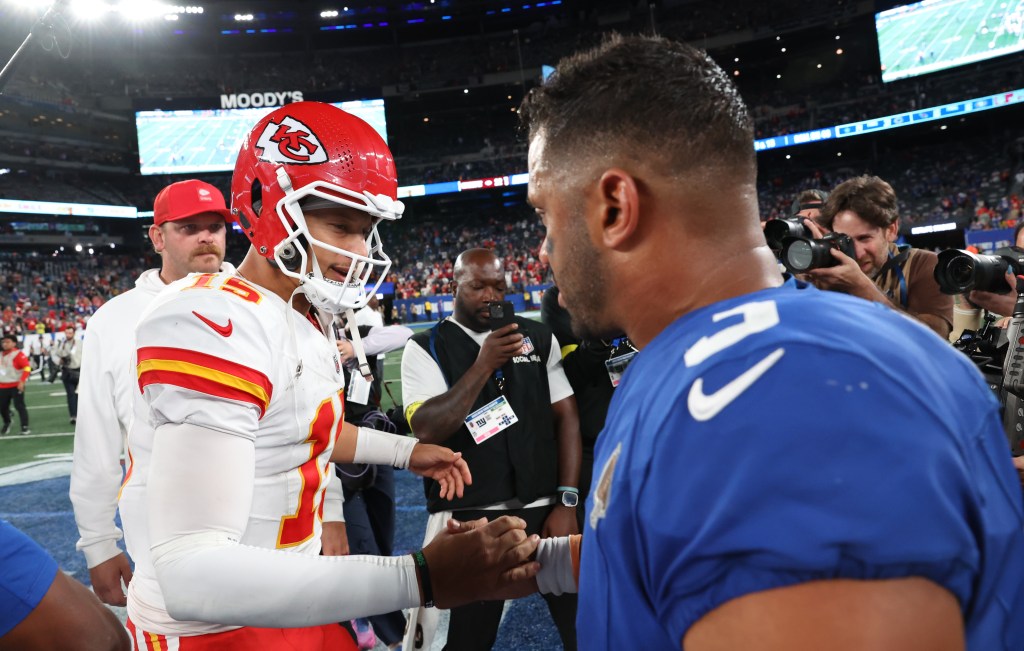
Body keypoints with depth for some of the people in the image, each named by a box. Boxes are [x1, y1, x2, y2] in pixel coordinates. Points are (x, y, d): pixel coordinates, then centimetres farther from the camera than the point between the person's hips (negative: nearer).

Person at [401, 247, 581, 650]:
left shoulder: (539, 338, 7)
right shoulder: (426, 348, -1)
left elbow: (566, 417, 5)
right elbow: (426, 429, -15)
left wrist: (567, 501, -3)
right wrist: (484, 365, -21)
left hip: (545, 508, 2)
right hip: (468, 518, -2)